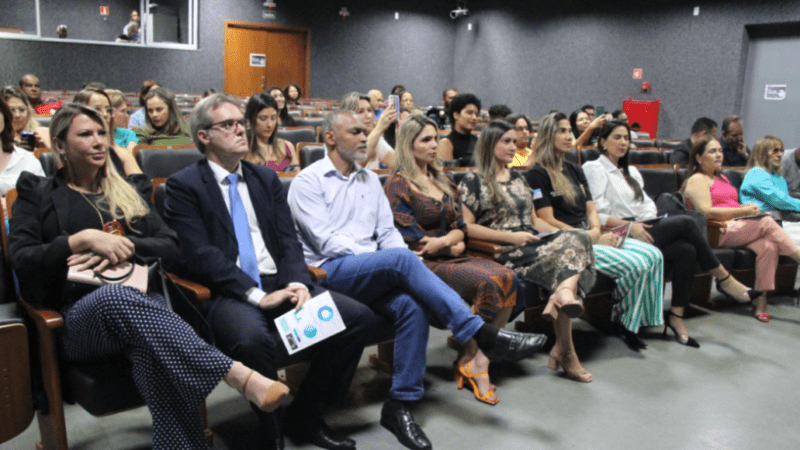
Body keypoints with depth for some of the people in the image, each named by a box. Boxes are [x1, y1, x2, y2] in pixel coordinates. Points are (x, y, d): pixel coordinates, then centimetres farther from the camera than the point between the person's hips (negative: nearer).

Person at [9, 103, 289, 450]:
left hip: (138, 301, 3)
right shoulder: (36, 193, 16)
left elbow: (170, 247, 14)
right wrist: (83, 239, -11)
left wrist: (124, 248, -5)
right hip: (78, 316, -2)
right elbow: (21, 259, 0)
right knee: (116, 295, -40)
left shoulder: (124, 191, 24)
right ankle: (239, 376, -52)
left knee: (152, 347, -37)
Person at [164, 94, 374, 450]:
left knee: (360, 317, -14)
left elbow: (288, 240, 11)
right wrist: (257, 295, -18)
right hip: (226, 293, -5)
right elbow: (200, 255, -10)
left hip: (279, 284, 6)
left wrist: (297, 283, -9)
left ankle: (304, 414, 4)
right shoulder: (183, 186, 1)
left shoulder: (267, 179, 18)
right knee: (253, 340, -39)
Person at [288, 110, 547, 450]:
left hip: (374, 274, 5)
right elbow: (326, 241, -9)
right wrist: (382, 258, -16)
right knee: (401, 258, -31)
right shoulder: (308, 181, 2)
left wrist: (402, 267, -7)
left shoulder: (369, 179, 20)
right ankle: (483, 334, -29)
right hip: (329, 271, -5)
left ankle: (400, 404, -17)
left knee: (411, 305, -27)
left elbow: (387, 231, 14)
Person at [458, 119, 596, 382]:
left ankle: (563, 294, -45)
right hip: (503, 252, -7)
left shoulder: (518, 179, 27)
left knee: (575, 238, -25)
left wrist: (558, 232, 6)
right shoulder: (473, 181, 4)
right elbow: (467, 227, -6)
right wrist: (510, 237, -14)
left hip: (532, 244, 7)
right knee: (565, 253, -29)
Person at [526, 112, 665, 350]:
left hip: (590, 236, 8)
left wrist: (597, 230, -5)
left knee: (654, 255, -10)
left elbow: (590, 208, 18)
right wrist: (591, 238, -13)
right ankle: (623, 320, -1)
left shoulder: (575, 170, 20)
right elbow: (549, 221, -12)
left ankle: (633, 321, -3)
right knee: (636, 265, -23)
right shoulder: (537, 174, -6)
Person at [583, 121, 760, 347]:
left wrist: (648, 221, -2)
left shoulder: (631, 171, 27)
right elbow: (595, 214, -10)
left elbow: (648, 203, 21)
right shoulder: (594, 169, 2)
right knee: (685, 222, -21)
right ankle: (725, 280, -10)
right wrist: (628, 225, -19)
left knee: (686, 250, -22)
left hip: (644, 232, 7)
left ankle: (677, 316, -19)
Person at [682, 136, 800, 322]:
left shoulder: (722, 178, 30)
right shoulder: (697, 180, 0)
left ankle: (760, 300, -24)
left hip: (737, 227, 7)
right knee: (767, 223, -25)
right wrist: (743, 211, -14)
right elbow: (707, 211, -13)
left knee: (768, 246, -23)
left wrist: (748, 208, 6)